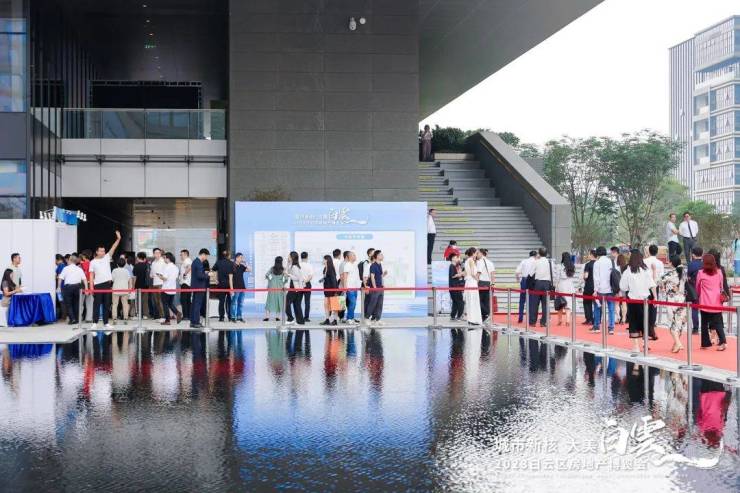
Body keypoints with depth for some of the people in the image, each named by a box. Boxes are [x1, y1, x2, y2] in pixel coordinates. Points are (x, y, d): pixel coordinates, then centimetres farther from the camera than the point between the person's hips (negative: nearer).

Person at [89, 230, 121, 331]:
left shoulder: (107, 257, 8)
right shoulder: (93, 262, 1)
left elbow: (113, 248, -2)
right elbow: (91, 275, -1)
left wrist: (118, 239, -14)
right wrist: (91, 287, -8)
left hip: (107, 284, 3)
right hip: (98, 285, -3)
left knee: (107, 304, 6)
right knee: (97, 304, 0)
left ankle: (106, 323, 10)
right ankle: (95, 323, 3)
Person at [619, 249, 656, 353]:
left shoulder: (628, 272, -9)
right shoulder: (646, 270, -3)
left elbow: (623, 287, -5)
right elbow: (652, 285, -3)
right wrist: (655, 297, 2)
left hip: (633, 299, -2)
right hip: (645, 299, 2)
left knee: (634, 322, 6)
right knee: (645, 321, 14)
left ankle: (636, 346, 4)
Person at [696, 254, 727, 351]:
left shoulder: (701, 273, -7)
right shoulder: (719, 272, 2)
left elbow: (697, 288, 6)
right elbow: (721, 287, 13)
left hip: (705, 303, -3)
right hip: (717, 302, 3)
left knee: (704, 323, 9)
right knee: (718, 323, 6)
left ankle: (705, 343, 13)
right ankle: (723, 341, -10)